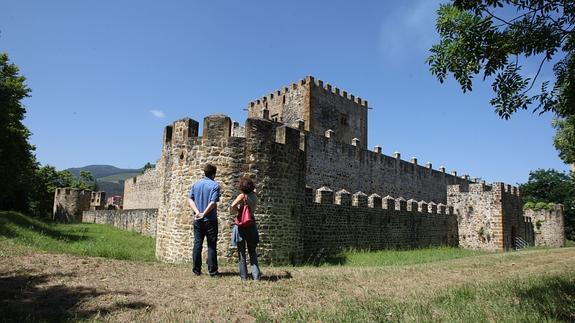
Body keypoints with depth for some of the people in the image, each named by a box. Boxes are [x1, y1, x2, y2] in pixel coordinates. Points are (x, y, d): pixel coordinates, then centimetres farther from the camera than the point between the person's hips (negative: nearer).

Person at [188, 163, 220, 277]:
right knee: (212, 246, 3)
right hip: (210, 220, -4)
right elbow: (213, 203, -18)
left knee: (197, 244, 10)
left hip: (197, 220, 4)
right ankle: (212, 271, 5)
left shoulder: (195, 184, 8)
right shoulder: (215, 185, -8)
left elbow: (190, 200, 0)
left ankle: (196, 270, 15)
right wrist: (204, 214, -13)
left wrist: (197, 212, -9)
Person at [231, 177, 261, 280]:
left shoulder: (242, 196, -11)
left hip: (241, 225, -4)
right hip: (251, 224, 4)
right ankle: (256, 275, 4)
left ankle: (243, 276, 9)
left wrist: (235, 211, -10)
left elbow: (233, 205, -28)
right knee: (252, 252, 12)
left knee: (241, 252, 6)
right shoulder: (254, 195, 3)